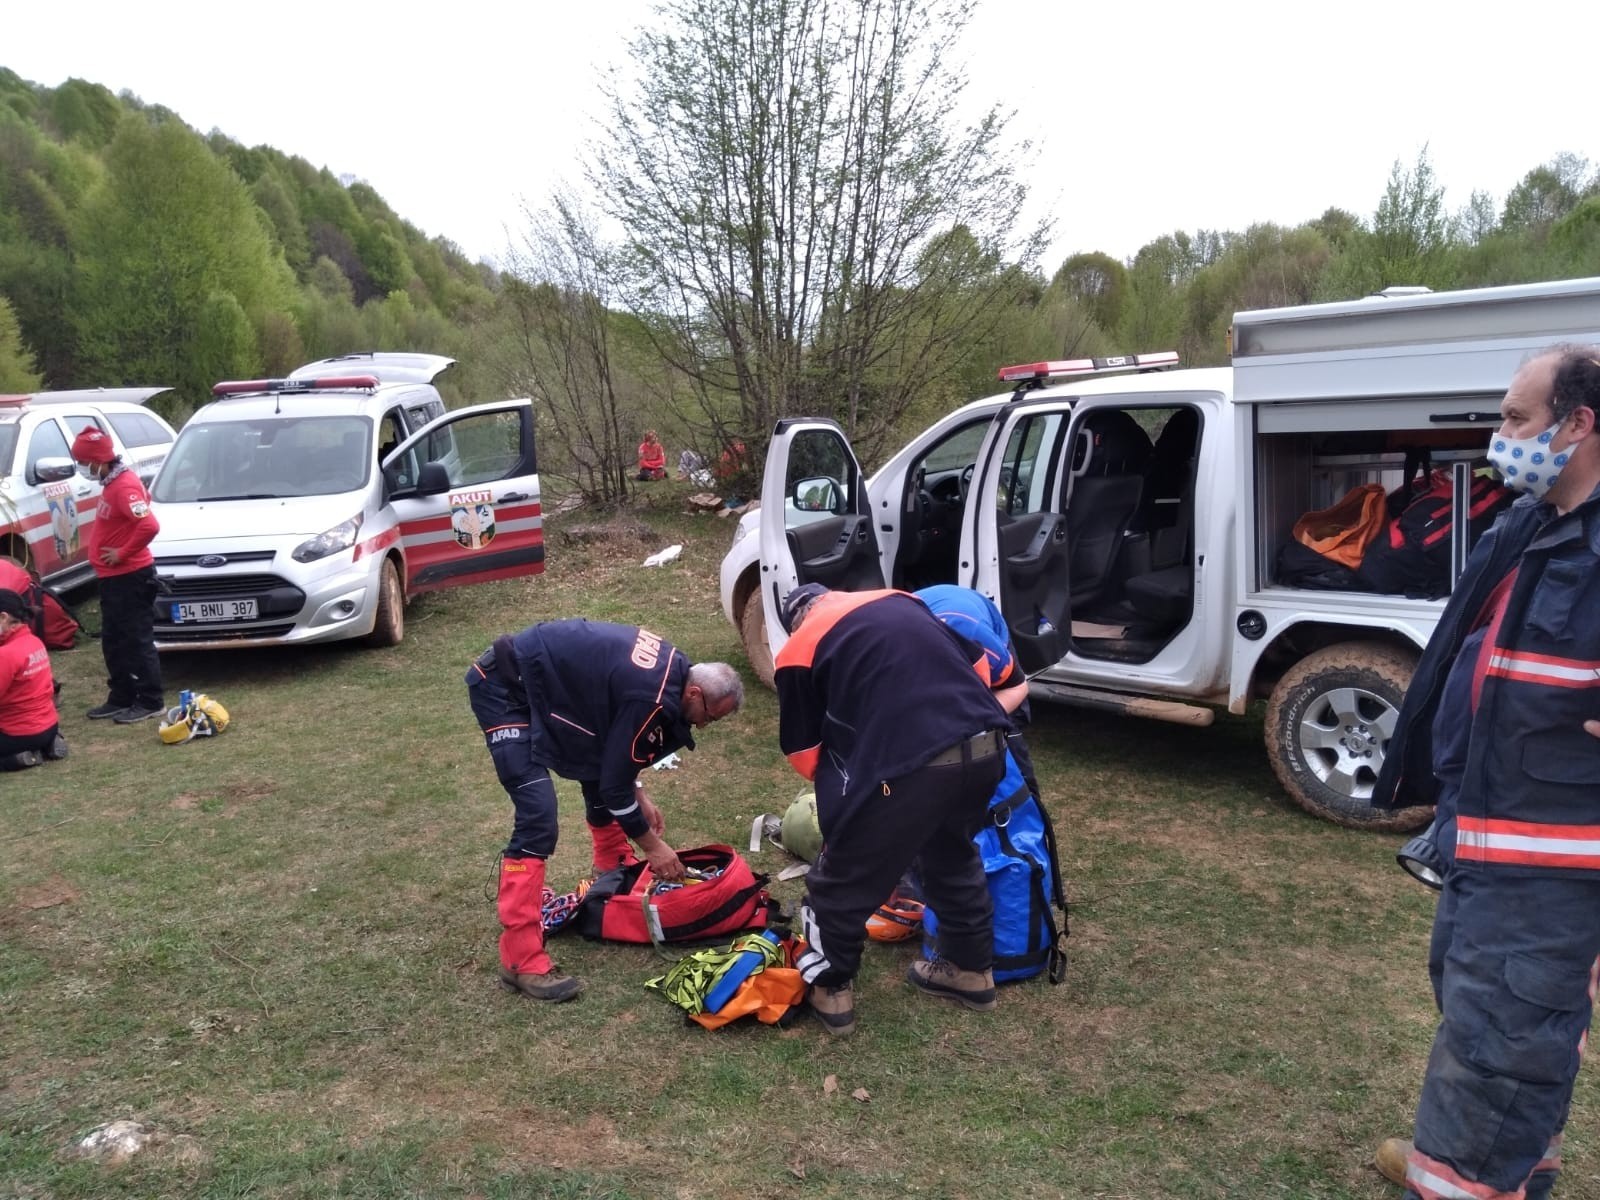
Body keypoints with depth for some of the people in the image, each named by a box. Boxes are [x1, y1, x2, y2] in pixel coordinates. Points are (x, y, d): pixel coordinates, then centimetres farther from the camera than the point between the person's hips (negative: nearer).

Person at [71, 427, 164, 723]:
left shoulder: (124, 486, -21)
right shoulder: (113, 482, 10)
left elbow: (150, 525, -33)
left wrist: (123, 553, -21)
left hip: (130, 578, -10)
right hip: (114, 578, 10)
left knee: (138, 641, -3)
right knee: (114, 641, 16)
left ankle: (152, 702, 5)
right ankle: (121, 698, 25)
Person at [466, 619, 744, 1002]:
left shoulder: (670, 668, 3)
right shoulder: (651, 699, -26)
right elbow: (615, 785, -16)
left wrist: (640, 797, 13)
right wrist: (653, 846, -4)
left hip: (540, 676, 10)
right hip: (503, 687, -10)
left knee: (600, 764, 21)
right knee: (537, 818, -16)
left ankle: (614, 868, 44)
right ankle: (521, 959, -12)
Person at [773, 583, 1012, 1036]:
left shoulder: (798, 651, 10)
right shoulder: (903, 601, 23)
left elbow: (804, 753, 13)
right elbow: (981, 667, 24)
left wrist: (843, 790, 33)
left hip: (910, 762, -6)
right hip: (986, 744, 6)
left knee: (845, 876, 18)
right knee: (953, 854, 32)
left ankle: (829, 990, 34)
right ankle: (971, 969, 47)